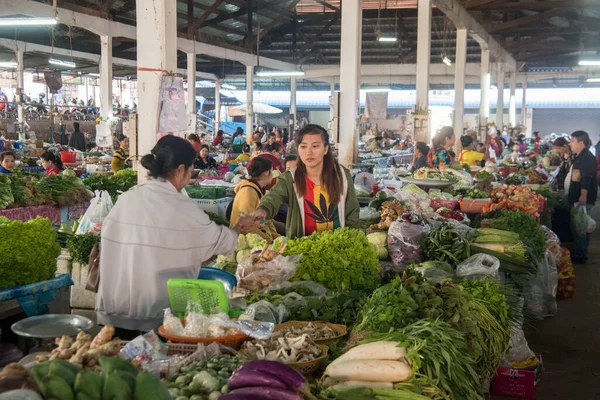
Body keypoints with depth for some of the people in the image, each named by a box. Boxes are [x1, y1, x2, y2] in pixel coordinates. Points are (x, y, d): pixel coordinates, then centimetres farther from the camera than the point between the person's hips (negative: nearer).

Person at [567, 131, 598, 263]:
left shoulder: (587, 158, -15)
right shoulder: (580, 157, 17)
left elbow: (586, 179, -26)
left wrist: (583, 197, -33)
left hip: (582, 200, -10)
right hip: (577, 199, 10)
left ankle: (579, 255, -2)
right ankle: (580, 253, 22)